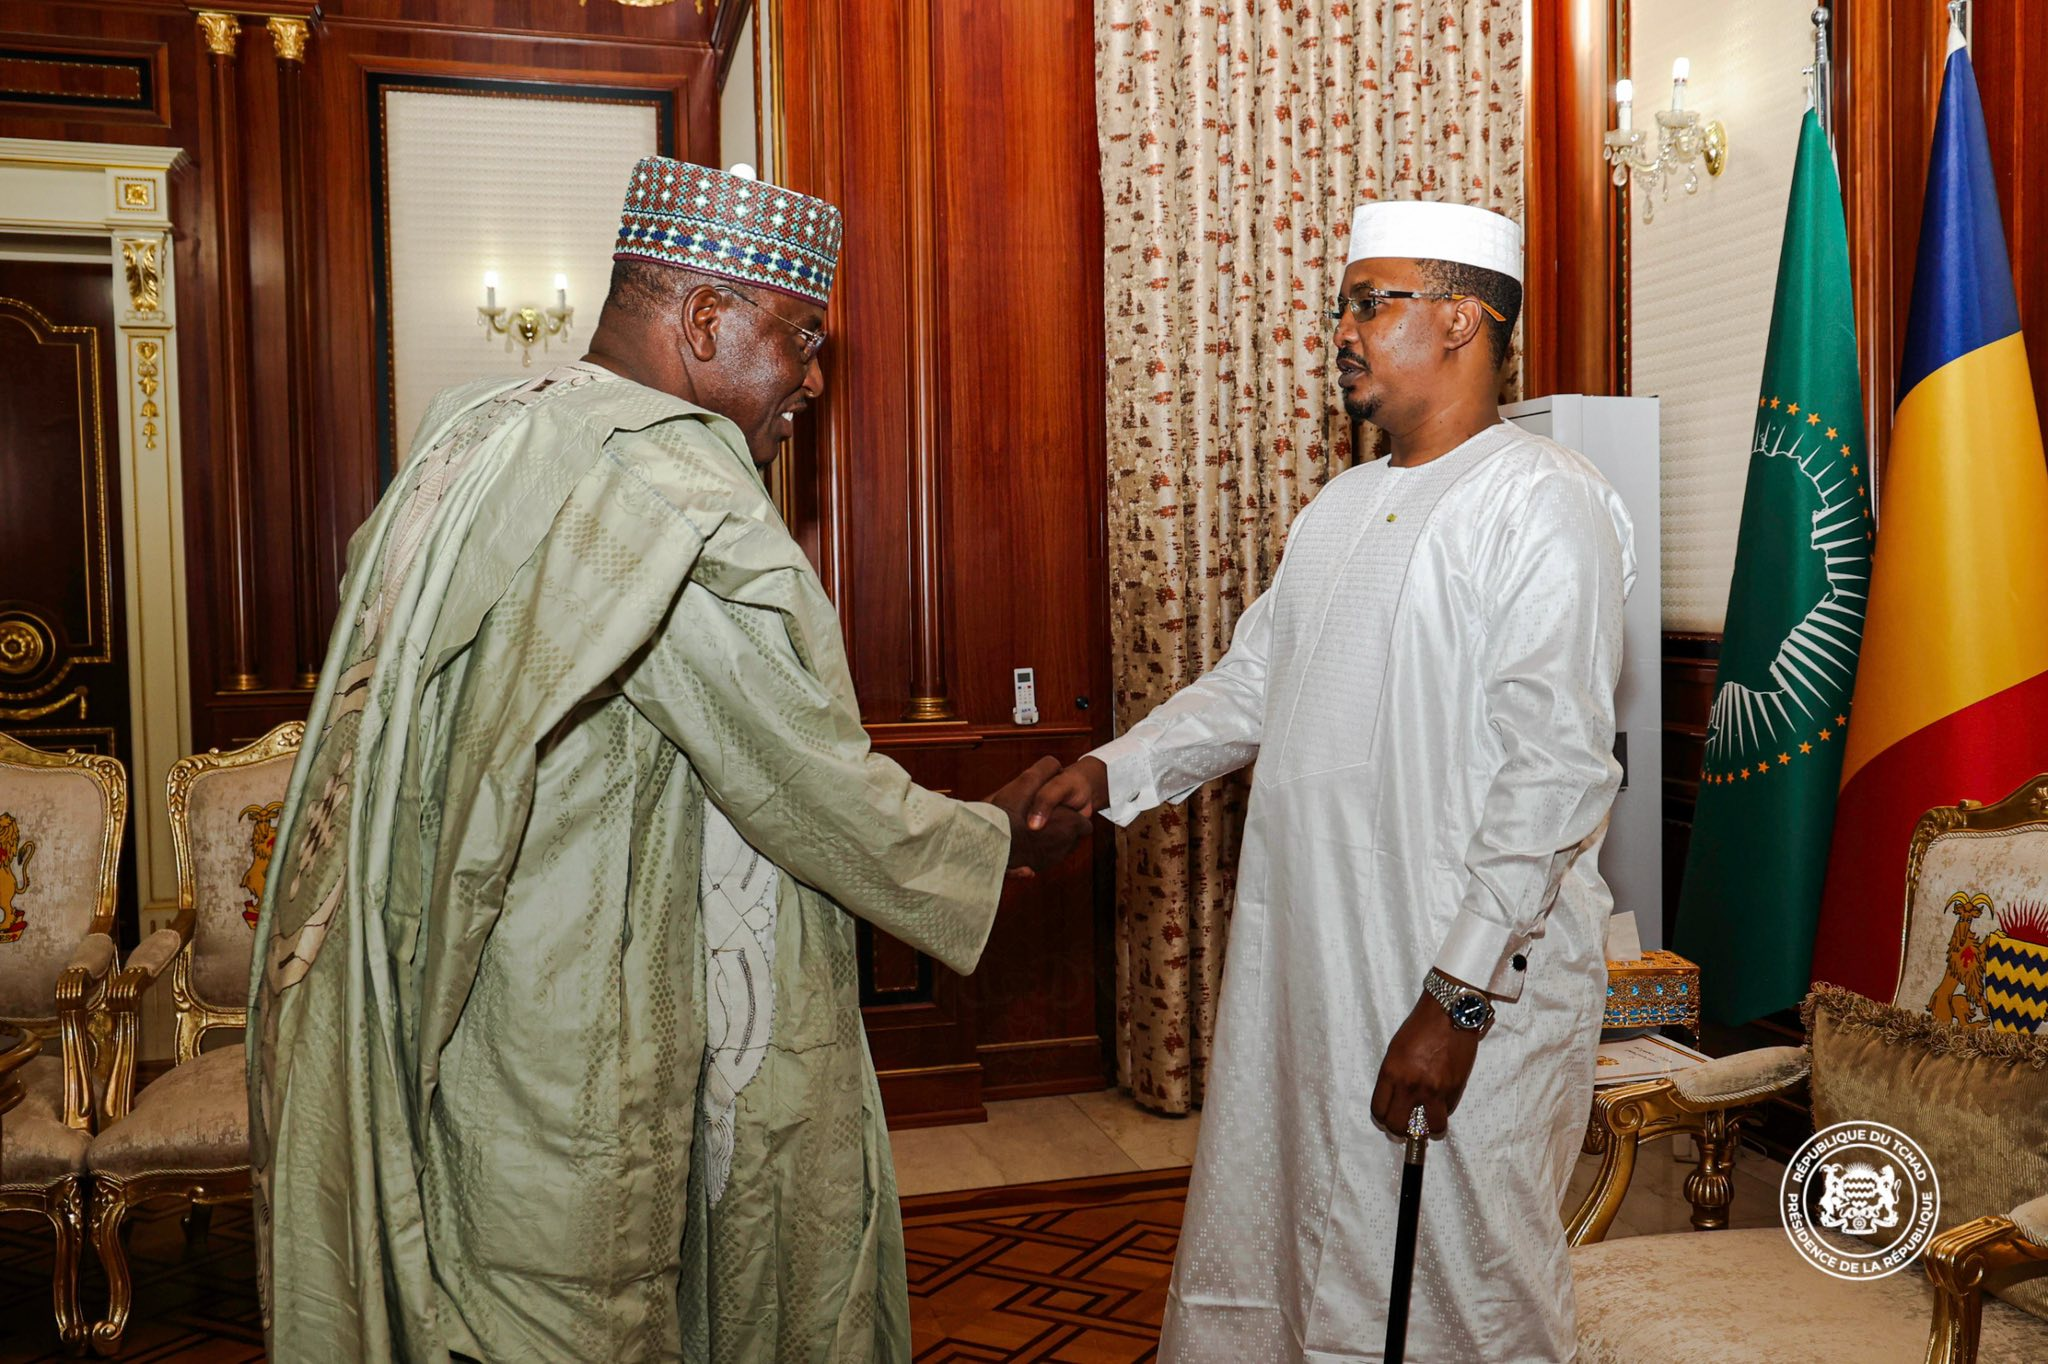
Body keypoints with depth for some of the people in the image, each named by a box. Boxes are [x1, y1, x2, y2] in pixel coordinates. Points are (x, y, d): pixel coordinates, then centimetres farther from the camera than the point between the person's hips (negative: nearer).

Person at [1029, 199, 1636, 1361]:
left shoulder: (1544, 502, -12)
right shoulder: (1344, 505, 15)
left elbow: (1558, 772, -19)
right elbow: (1253, 682, 19)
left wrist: (1458, 996, -21)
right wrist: (1114, 773, 4)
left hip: (1464, 996, -8)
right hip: (1304, 977, 8)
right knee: (1257, 1263, 17)